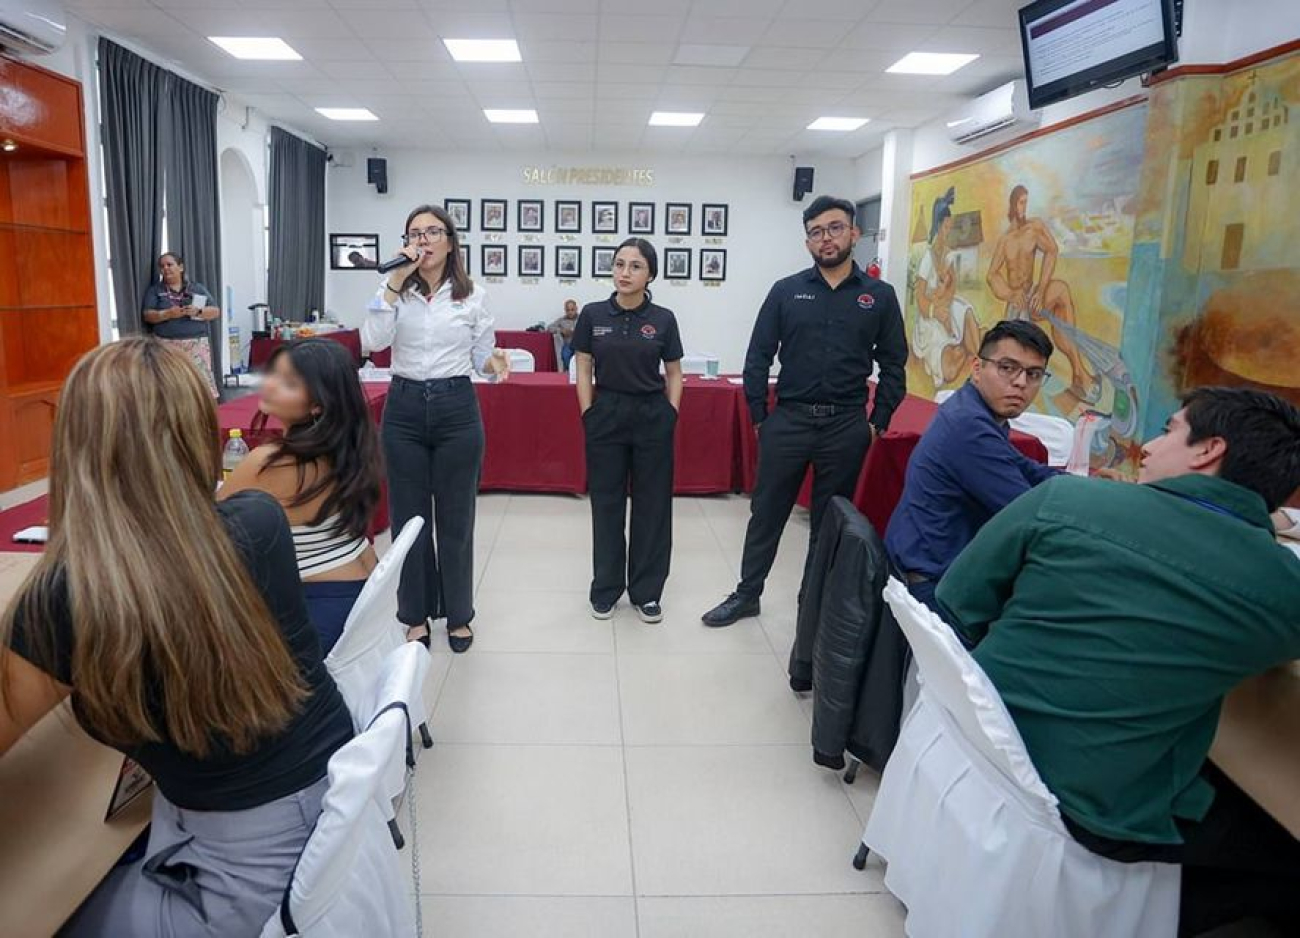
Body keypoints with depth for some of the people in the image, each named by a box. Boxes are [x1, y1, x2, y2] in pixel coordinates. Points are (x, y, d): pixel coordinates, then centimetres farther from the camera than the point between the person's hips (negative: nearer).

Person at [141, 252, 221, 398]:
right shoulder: (154, 290, 13)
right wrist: (168, 314, -15)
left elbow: (216, 312, 7)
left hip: (197, 344, 0)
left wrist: (198, 311, -13)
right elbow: (148, 315, 3)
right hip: (167, 345, 0)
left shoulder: (198, 289, 13)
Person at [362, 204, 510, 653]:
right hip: (405, 407, 1)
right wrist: (396, 282, -18)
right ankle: (416, 614, 24)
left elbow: (480, 353, 7)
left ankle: (458, 615, 23)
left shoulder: (473, 295, 2)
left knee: (455, 517, 7)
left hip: (456, 407, -1)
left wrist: (494, 362, -16)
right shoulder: (395, 291, 2)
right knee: (409, 516, 8)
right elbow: (372, 342, -14)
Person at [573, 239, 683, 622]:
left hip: (652, 416, 0)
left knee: (652, 504, 6)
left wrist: (671, 416, -2)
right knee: (606, 502, 7)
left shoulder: (663, 319, -1)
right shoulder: (593, 315, -1)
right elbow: (584, 371, 3)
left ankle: (646, 591, 19)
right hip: (606, 414, 0)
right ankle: (605, 589, 21)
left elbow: (674, 375, 5)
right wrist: (588, 416, -3)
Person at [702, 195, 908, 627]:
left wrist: (878, 422, 1)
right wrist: (759, 417, 0)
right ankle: (747, 593, 24)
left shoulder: (879, 296, 3)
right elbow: (758, 357, 3)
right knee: (767, 512, 9)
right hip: (788, 420, 0)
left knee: (831, 518, 11)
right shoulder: (786, 291, 2)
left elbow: (893, 365, 7)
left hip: (847, 425, 0)